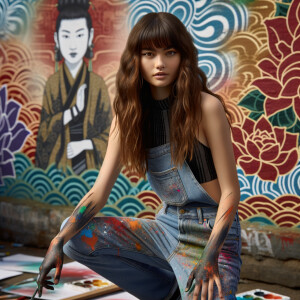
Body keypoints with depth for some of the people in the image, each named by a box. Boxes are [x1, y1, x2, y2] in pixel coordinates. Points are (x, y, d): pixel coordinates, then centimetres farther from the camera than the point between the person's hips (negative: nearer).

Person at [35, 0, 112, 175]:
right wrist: (74, 110, -18)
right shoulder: (52, 83, -1)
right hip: (59, 166, 0)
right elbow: (44, 130, -7)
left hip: (89, 167, 0)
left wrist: (85, 144, -16)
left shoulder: (97, 83, -2)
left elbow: (109, 135, 0)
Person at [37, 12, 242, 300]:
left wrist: (210, 257, -23)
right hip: (166, 225, 6)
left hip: (211, 231, -6)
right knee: (76, 236, -8)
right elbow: (99, 192, -3)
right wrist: (58, 242, -17)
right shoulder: (128, 115, 2)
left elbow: (230, 191, -11)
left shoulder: (206, 107, -13)